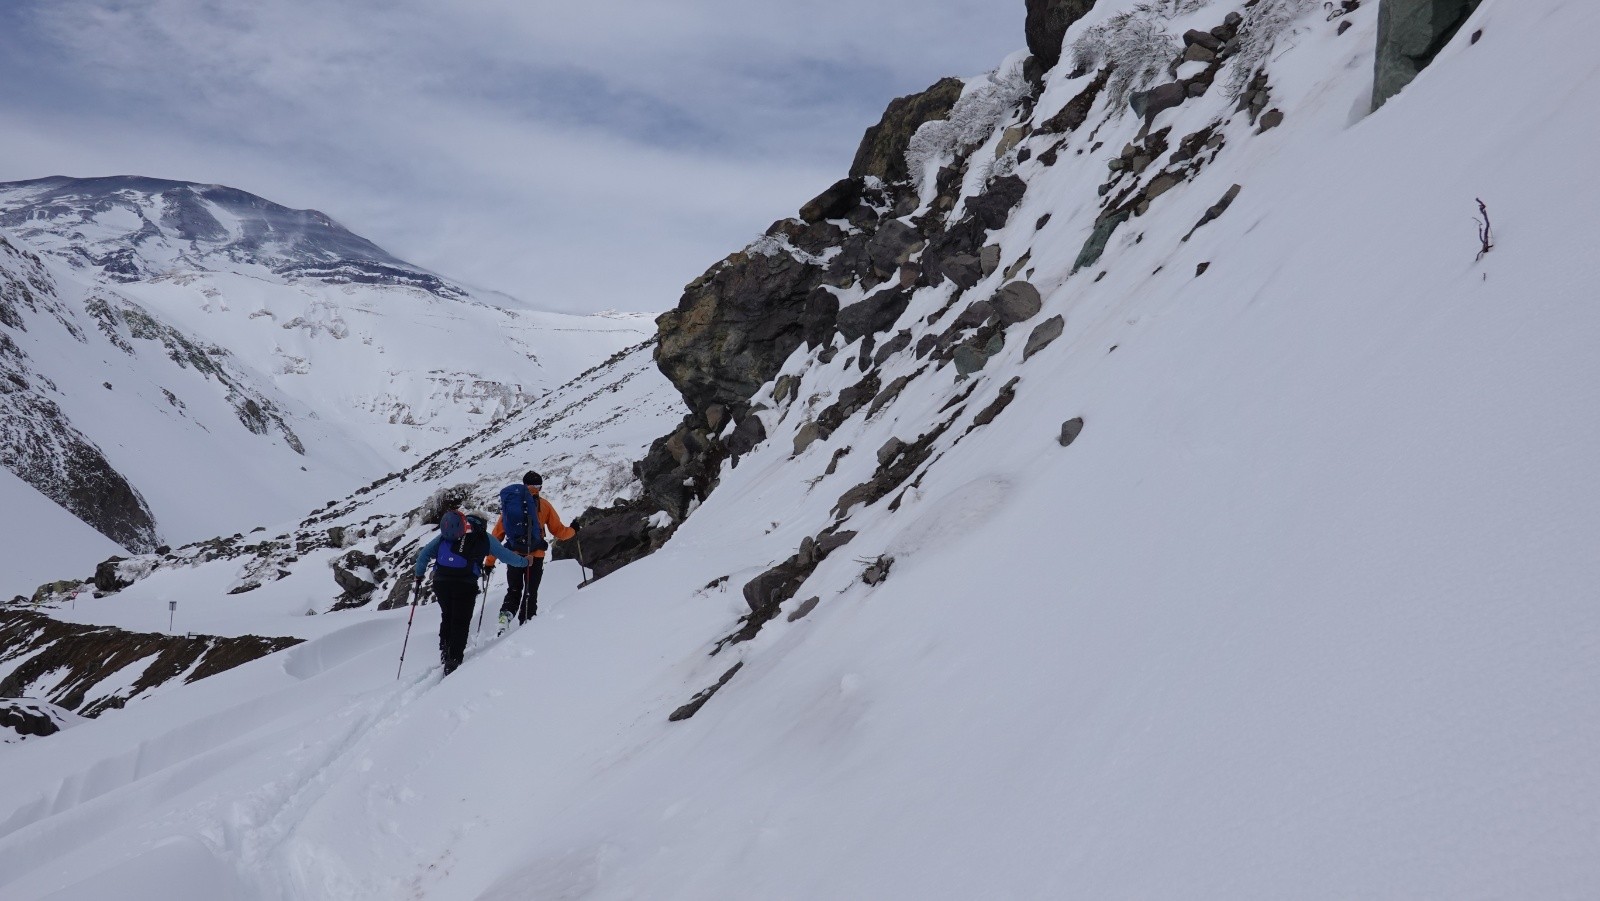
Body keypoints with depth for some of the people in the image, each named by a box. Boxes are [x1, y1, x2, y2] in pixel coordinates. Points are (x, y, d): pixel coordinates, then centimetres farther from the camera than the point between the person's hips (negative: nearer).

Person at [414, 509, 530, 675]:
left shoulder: (447, 533, 22)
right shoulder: (484, 537, 14)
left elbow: (425, 553, 20)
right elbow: (507, 556, 19)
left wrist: (419, 574, 30)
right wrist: (524, 562, 36)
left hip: (440, 581, 3)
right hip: (464, 584, -3)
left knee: (447, 617, 24)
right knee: (461, 623, 4)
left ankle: (445, 653, 24)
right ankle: (453, 662, -5)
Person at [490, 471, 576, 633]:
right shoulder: (544, 505, 1)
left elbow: (497, 534, 5)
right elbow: (559, 531, 4)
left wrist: (489, 561, 7)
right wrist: (573, 531, 26)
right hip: (535, 556, -2)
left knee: (513, 591, 15)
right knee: (530, 593, 7)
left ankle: (505, 617, -7)